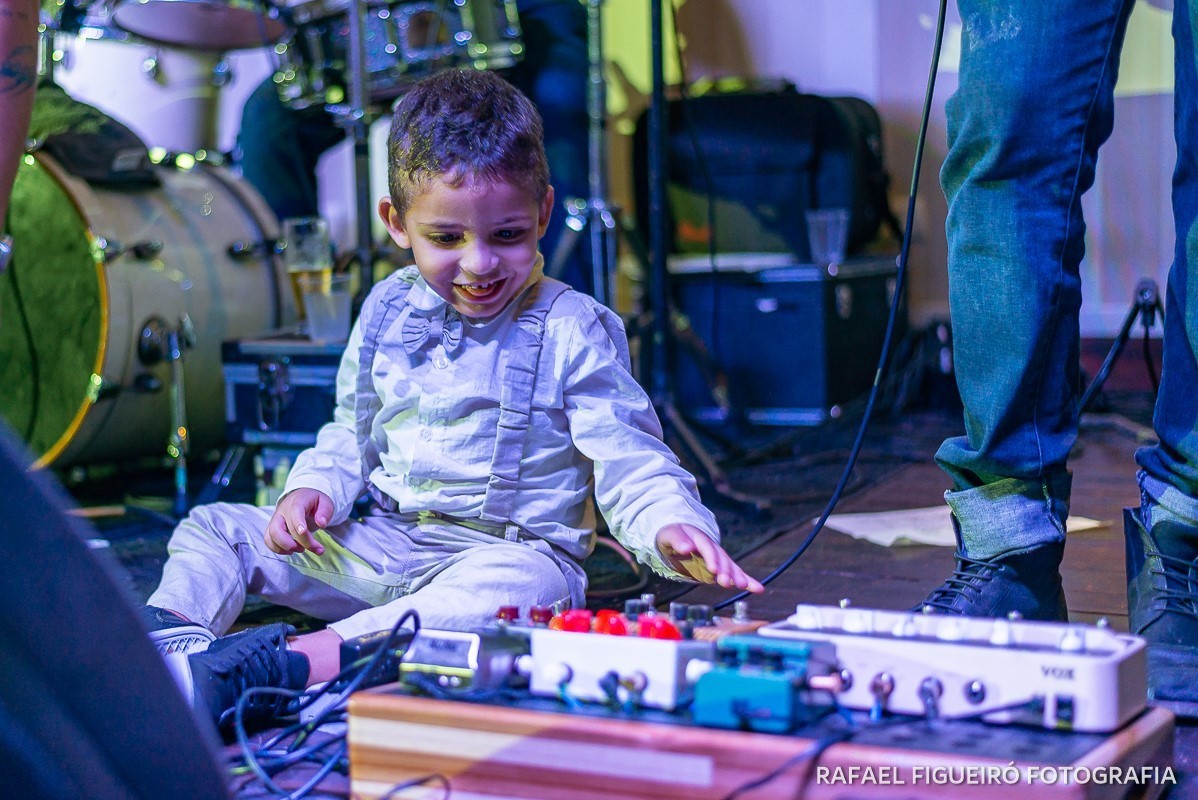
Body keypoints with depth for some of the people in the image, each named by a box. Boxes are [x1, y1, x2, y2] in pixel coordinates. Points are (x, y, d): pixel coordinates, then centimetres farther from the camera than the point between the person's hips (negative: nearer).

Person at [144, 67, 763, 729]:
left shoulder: (574, 332, -7)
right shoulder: (387, 311, 7)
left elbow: (631, 464, -11)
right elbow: (352, 433, 20)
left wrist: (672, 528, -33)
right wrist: (314, 488, -1)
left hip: (513, 552, -6)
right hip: (381, 544, 6)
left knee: (515, 588, -42)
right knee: (217, 527, 1)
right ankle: (174, 632, -27)